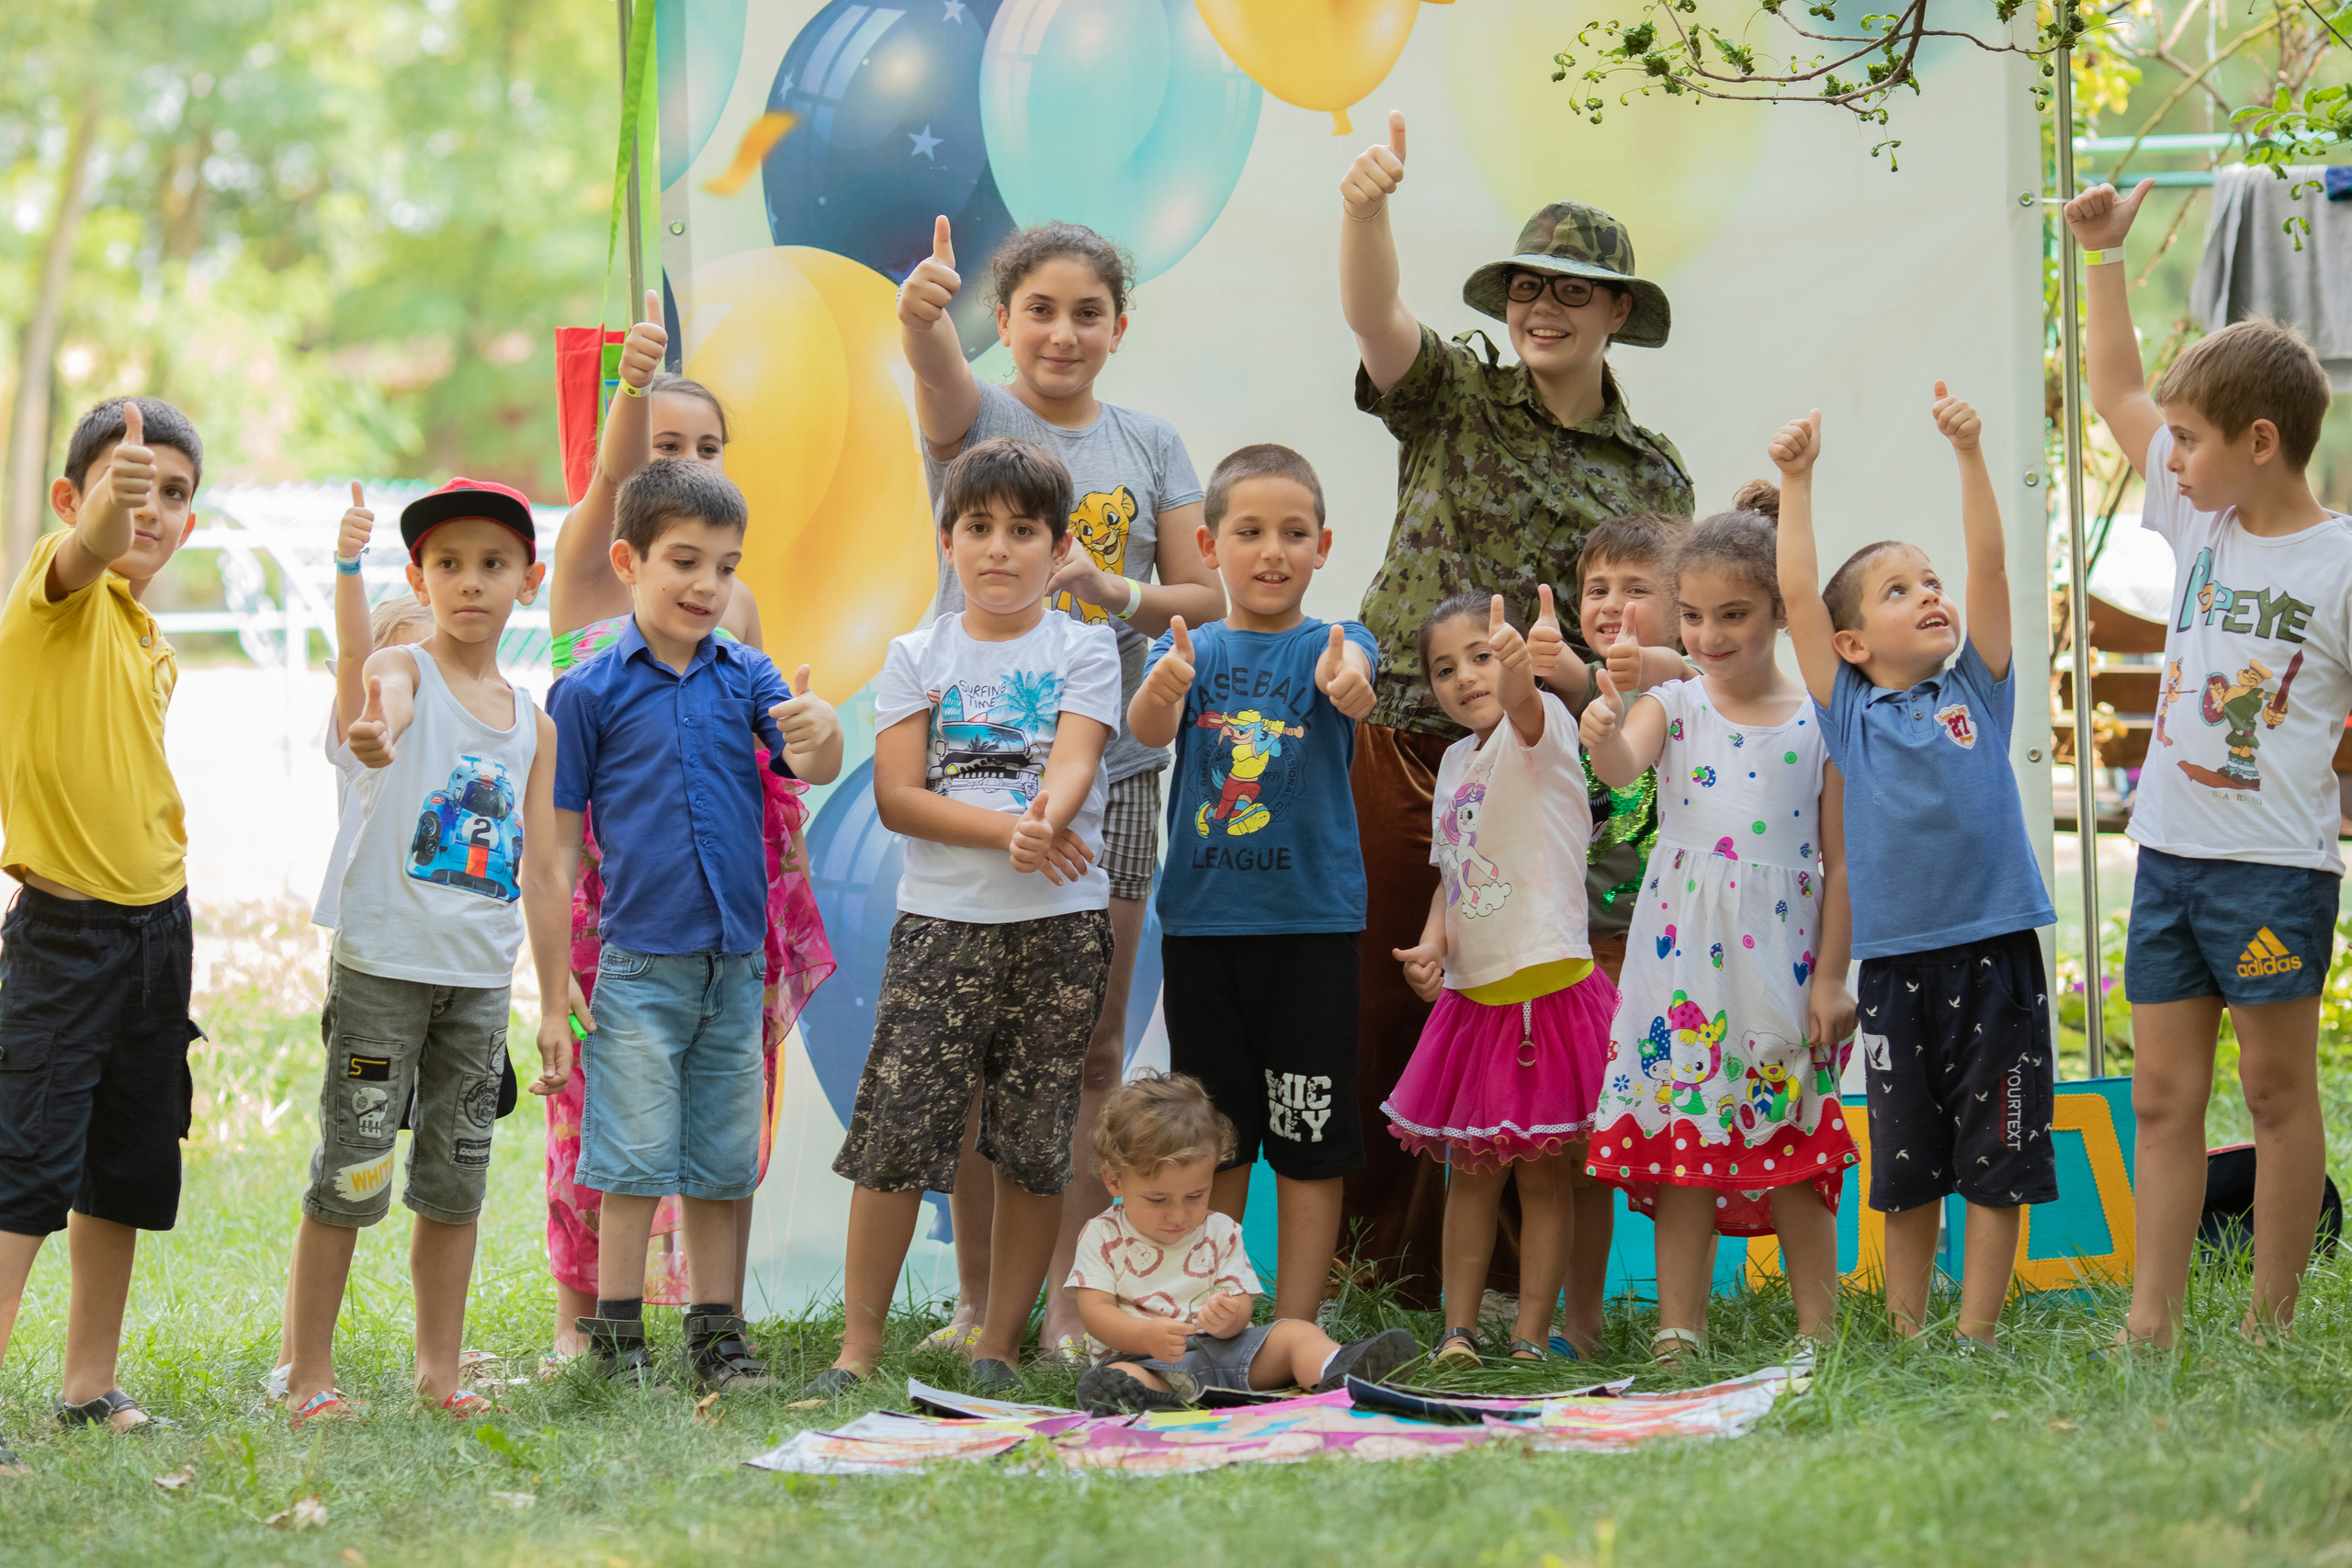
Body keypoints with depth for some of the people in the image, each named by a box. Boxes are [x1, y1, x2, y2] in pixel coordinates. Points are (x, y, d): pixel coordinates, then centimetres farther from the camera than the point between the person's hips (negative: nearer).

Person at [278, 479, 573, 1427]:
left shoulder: (534, 724, 11)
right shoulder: (403, 673, -4)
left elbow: (542, 878, 14)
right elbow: (380, 699, -32)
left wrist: (556, 1009, 11)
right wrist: (371, 736, -57)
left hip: (481, 980, 5)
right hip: (383, 965, -5)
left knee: (455, 1184, 10)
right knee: (349, 1178, -4)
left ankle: (439, 1373, 20)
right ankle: (308, 1377, 3)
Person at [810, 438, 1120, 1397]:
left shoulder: (1083, 649, 7)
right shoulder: (916, 658, 7)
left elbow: (1074, 763, -9)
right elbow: (897, 797, -2)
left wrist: (1046, 820, -31)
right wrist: (1010, 829, -15)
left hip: (1059, 922, 0)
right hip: (940, 920, 0)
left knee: (1034, 1146, 3)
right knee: (895, 1134, -6)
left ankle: (999, 1350, 13)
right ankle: (859, 1347, 3)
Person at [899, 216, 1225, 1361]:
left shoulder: (1149, 447, 9)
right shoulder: (975, 418, 0)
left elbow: (1206, 600, 6)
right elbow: (936, 367, -24)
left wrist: (1116, 590, -15)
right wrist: (922, 311, -48)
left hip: (1109, 764, 3)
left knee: (1092, 1045, 4)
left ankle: (1069, 1304, 11)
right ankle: (978, 1301, 10)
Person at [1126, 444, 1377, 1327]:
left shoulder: (1327, 644, 0)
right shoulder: (1191, 648, 4)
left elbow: (1348, 670, -24)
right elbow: (1148, 727, -15)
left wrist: (1347, 680, -49)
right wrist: (1163, 688, -39)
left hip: (1312, 916, -1)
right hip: (1201, 918, 2)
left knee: (1311, 1138, 1)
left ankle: (1294, 1331, 8)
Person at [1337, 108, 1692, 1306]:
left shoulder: (1655, 475, 11)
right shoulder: (1454, 399, 7)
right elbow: (1371, 314, -12)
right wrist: (1364, 207, -29)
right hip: (1405, 750, -1)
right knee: (1377, 1006, -1)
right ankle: (1368, 1249, 9)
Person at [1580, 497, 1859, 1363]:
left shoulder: (1817, 722, 0)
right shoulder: (1672, 706, 2)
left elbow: (1840, 861, 2)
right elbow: (1624, 767, -19)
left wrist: (1830, 975, -2)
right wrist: (1602, 738, -42)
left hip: (1783, 962, -1)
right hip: (1684, 958, 1)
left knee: (1794, 1147, 3)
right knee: (1681, 1138, 2)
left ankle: (1818, 1333, 12)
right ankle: (1679, 1334, 7)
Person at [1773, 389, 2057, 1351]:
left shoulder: (1978, 691, 7)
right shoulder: (1851, 713, 6)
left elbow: (1989, 565, -3)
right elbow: (1798, 595, -1)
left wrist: (1969, 456, -11)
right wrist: (1796, 478, -6)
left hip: (1994, 951, 0)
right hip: (1896, 960, 0)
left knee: (1997, 1161, 1)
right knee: (1904, 1165, 7)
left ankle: (1975, 1339, 7)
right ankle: (1905, 1338, 16)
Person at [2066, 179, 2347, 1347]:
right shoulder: (2199, 521, 8)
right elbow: (2115, 393, 17)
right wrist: (2104, 256, 15)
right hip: (2168, 849, 6)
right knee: (2162, 1095, 6)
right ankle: (2151, 1324, 9)